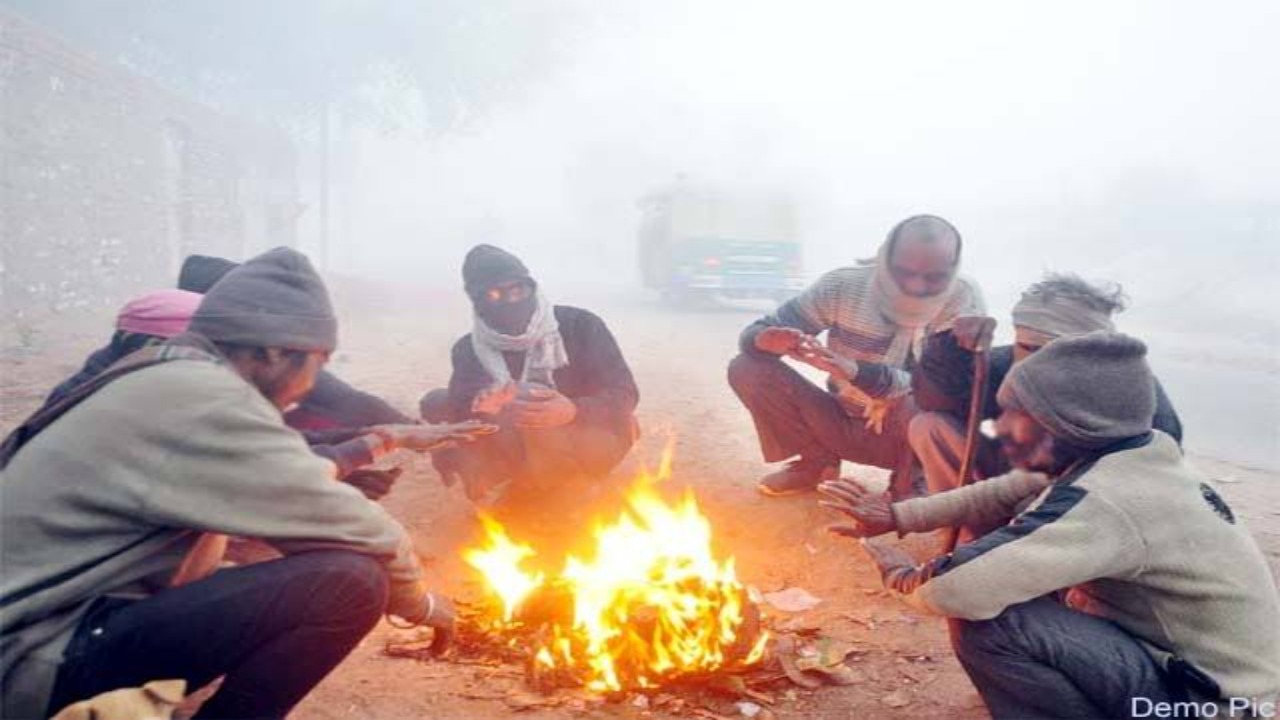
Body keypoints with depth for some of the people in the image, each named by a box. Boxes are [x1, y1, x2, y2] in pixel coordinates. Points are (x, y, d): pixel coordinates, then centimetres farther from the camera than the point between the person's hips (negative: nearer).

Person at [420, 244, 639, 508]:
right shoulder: (470, 348, -5)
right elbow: (462, 405, -20)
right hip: (517, 446, 3)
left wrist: (573, 411, -39)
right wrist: (483, 408, -45)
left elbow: (624, 395, -19)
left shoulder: (579, 325, -14)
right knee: (436, 403, -10)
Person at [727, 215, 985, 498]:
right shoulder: (842, 286, -15)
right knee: (747, 369, -14)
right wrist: (767, 341, -37)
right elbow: (755, 333, -10)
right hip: (845, 426, 3)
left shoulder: (964, 300, -19)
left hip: (912, 438, -2)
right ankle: (818, 461, 4)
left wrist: (857, 372, -46)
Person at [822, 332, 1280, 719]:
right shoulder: (1131, 458, -1)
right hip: (1191, 662, 9)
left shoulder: (1104, 502, -30)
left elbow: (964, 591, -35)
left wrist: (903, 577, -12)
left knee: (986, 623, -24)